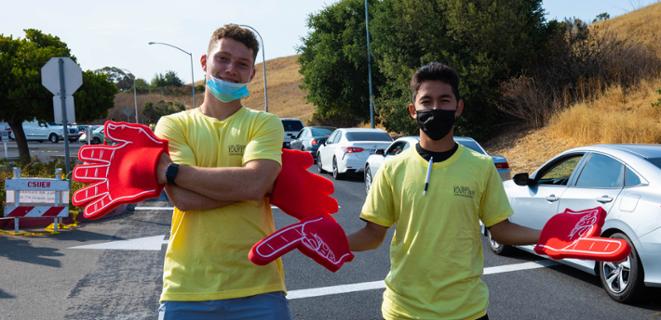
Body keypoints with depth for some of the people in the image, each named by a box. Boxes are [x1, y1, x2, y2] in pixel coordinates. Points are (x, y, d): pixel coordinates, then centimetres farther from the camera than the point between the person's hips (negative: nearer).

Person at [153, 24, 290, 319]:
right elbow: (184, 198, -11)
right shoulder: (173, 125, 4)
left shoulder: (264, 124, 2)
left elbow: (252, 183, -17)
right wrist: (251, 187, -14)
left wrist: (171, 171, -12)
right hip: (186, 289, 1)